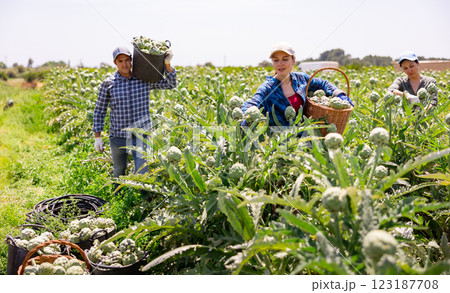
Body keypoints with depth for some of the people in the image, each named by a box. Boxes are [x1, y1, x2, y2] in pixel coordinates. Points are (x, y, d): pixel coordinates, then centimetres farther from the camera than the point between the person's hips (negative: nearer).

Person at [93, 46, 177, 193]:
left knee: (142, 173, -8)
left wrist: (167, 63, -11)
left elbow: (170, 84, 4)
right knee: (119, 171, 19)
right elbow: (99, 111, 3)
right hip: (118, 135, 1)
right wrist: (97, 137, 0)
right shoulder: (108, 83, -3)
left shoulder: (144, 79, 0)